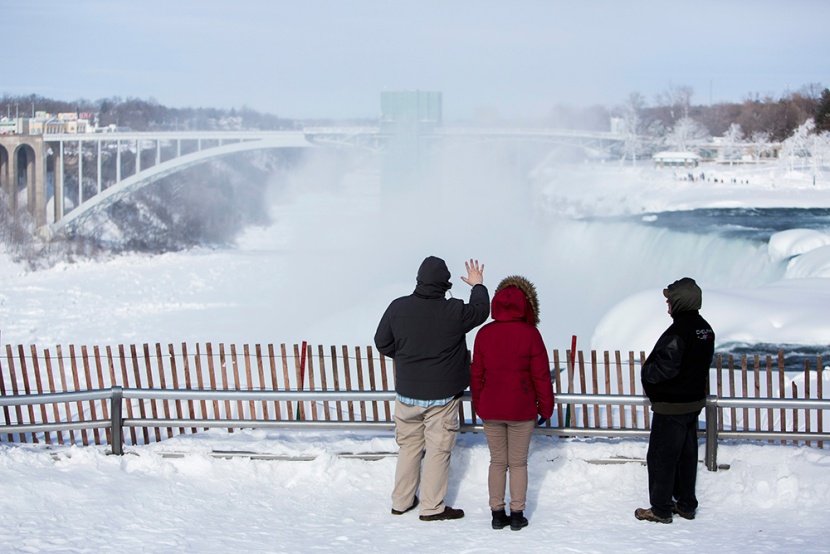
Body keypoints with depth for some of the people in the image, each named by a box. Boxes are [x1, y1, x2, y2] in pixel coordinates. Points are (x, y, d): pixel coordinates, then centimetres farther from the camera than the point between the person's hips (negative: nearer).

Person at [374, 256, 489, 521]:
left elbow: (382, 343, 3)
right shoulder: (454, 311, -16)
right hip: (442, 395, -3)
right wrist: (478, 285, 22)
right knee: (438, 449, 6)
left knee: (408, 446, 17)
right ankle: (432, 507, 12)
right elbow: (481, 310, 4)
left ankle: (401, 501, 26)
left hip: (407, 392, 4)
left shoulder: (398, 308, -9)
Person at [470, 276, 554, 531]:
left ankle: (497, 513, 15)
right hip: (522, 410, -2)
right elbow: (541, 375, -8)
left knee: (497, 462, 12)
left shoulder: (484, 333, -2)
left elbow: (477, 374, 4)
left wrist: (479, 405, 16)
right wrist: (545, 408, 4)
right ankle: (517, 515, 11)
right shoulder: (530, 334, -11)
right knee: (518, 463, 8)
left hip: (491, 410, 2)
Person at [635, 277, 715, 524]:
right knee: (687, 454, 17)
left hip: (671, 405, -9)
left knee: (661, 457, 1)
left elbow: (665, 367, -27)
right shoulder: (705, 329, 6)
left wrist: (646, 372, -8)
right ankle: (686, 504, 25)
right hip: (694, 401, 9)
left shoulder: (678, 330, -23)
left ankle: (661, 509, 7)